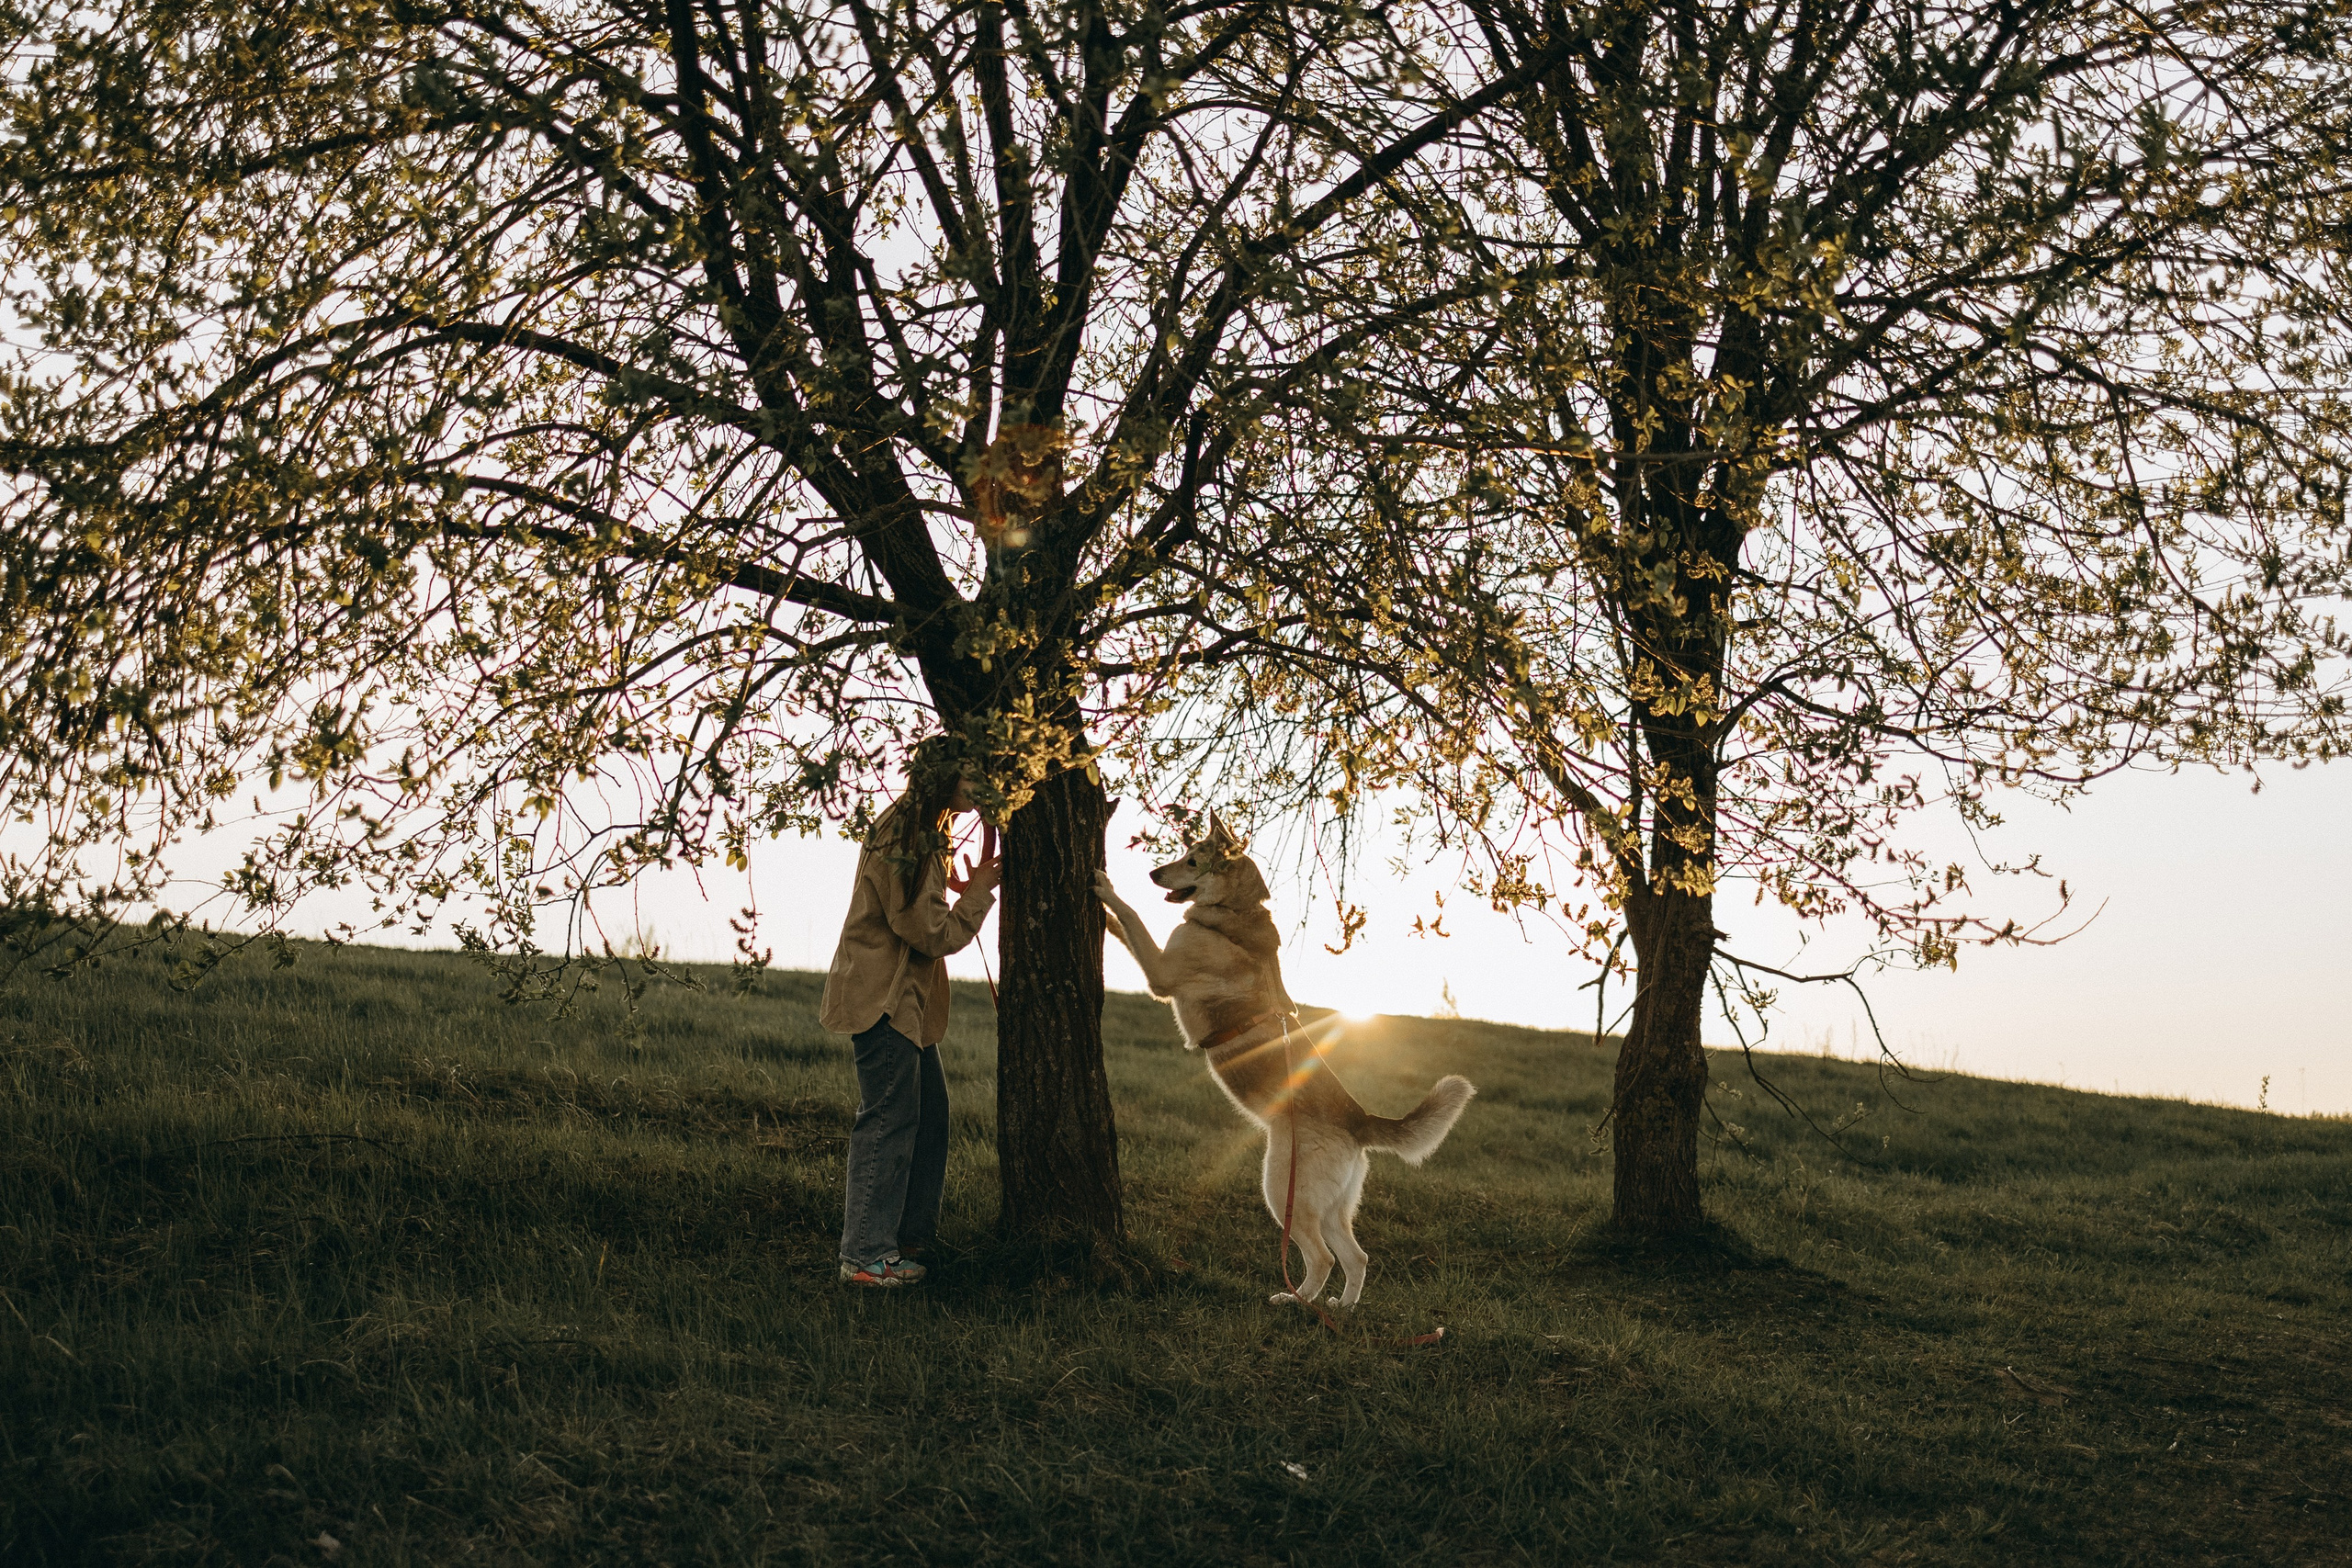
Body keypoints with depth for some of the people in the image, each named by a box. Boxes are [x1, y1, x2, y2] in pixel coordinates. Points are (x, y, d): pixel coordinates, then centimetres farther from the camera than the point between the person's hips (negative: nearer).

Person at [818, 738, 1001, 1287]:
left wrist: (967, 890, 10)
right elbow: (934, 935, -19)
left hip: (907, 998, 11)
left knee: (929, 1114, 15)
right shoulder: (902, 841, -20)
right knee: (889, 1122, -9)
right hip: (882, 998, -11)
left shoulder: (922, 831, 14)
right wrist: (978, 892, -7)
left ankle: (908, 1235, 25)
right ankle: (866, 1256, -6)